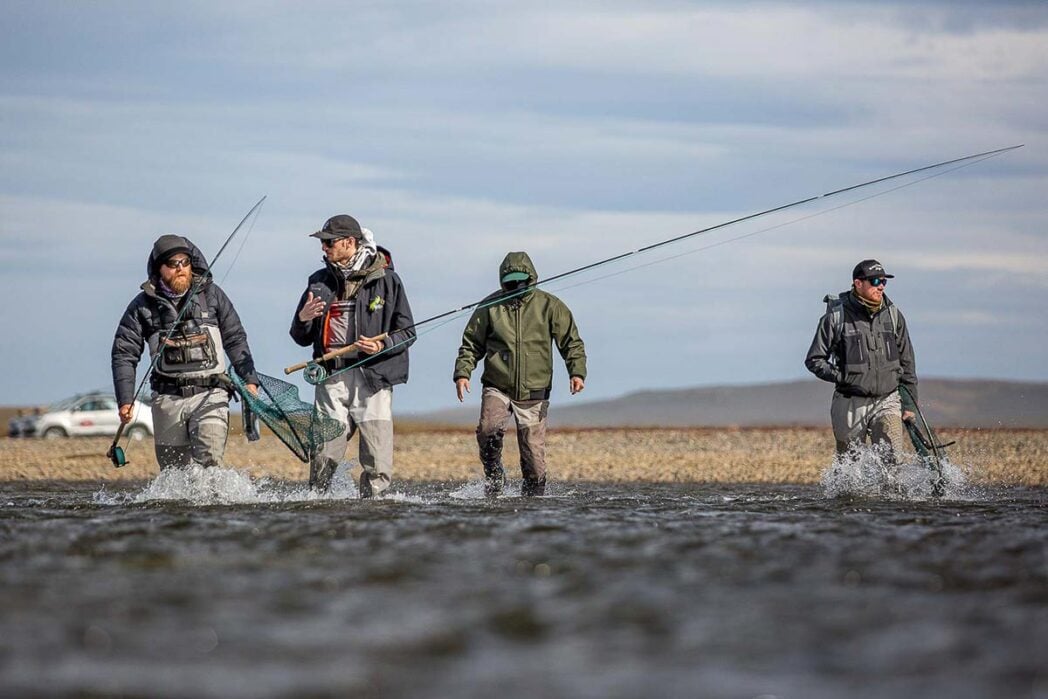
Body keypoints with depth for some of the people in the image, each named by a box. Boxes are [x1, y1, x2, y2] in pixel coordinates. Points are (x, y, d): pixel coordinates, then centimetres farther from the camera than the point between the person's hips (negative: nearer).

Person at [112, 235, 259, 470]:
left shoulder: (211, 294, 7)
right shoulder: (144, 305, 4)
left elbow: (235, 339, 13)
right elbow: (124, 354, 5)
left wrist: (249, 379, 5)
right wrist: (125, 399, -5)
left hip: (210, 395, -1)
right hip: (168, 398, 1)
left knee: (209, 462, -21)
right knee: (174, 473, 4)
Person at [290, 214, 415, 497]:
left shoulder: (386, 280, 3)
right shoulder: (320, 282, 14)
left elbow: (407, 332, 5)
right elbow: (302, 338, 19)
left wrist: (382, 346, -14)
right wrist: (303, 319, -4)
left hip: (373, 378, -2)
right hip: (332, 378, 2)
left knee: (377, 465, -5)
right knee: (323, 458, -6)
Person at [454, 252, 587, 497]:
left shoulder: (549, 306, 2)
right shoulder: (490, 307, 4)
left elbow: (571, 342, 4)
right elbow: (471, 344, 11)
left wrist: (577, 372, -11)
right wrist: (462, 373, -4)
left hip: (534, 393, 0)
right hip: (497, 388, 0)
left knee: (534, 453, -3)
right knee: (489, 430, -26)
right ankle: (494, 476, -2)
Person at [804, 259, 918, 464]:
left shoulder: (893, 315, 5)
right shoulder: (836, 317, -6)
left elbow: (906, 362, 12)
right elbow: (814, 360, 0)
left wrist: (910, 402, 10)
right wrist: (842, 377, -13)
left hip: (887, 401, 2)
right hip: (850, 404, -2)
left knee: (892, 460, -18)